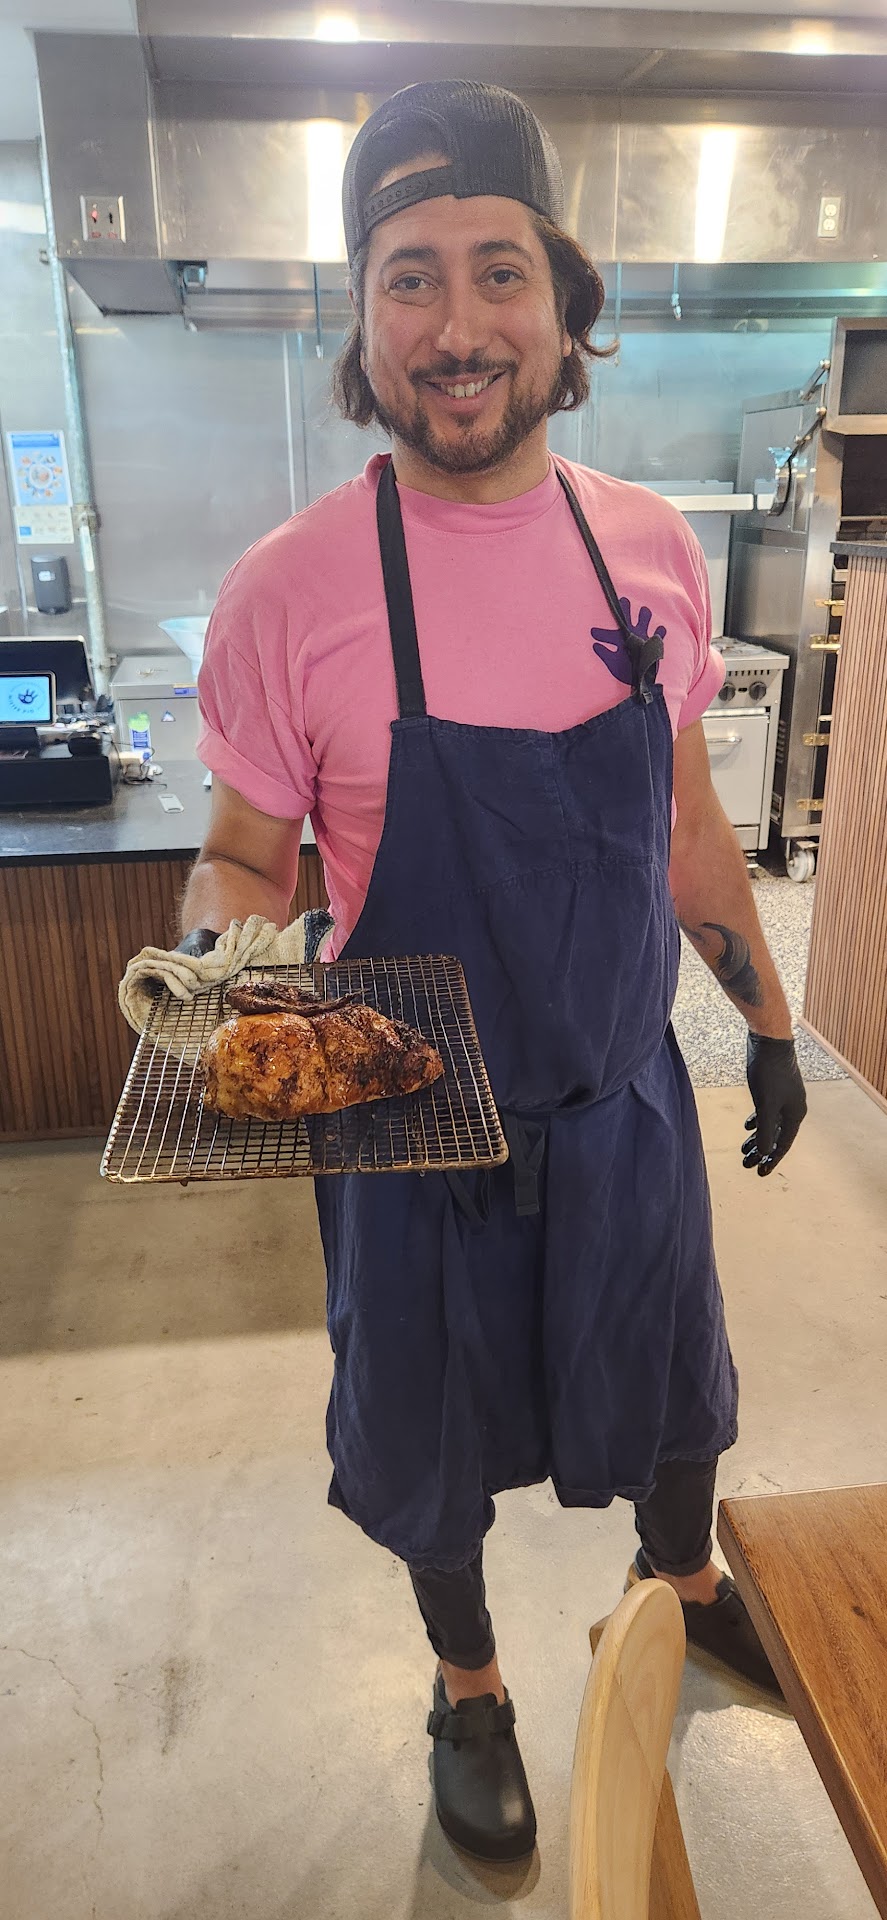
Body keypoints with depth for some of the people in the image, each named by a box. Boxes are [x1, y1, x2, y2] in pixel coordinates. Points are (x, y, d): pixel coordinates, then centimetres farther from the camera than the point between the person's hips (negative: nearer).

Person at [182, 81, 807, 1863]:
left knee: (674, 1389, 27)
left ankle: (681, 1572, 63)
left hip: (626, 1096, 4)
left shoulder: (650, 545, -4)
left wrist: (767, 1016, 10)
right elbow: (242, 863, -8)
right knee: (435, 1447, 21)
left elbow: (686, 815, 5)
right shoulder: (289, 590, -17)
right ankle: (469, 1685, 54)